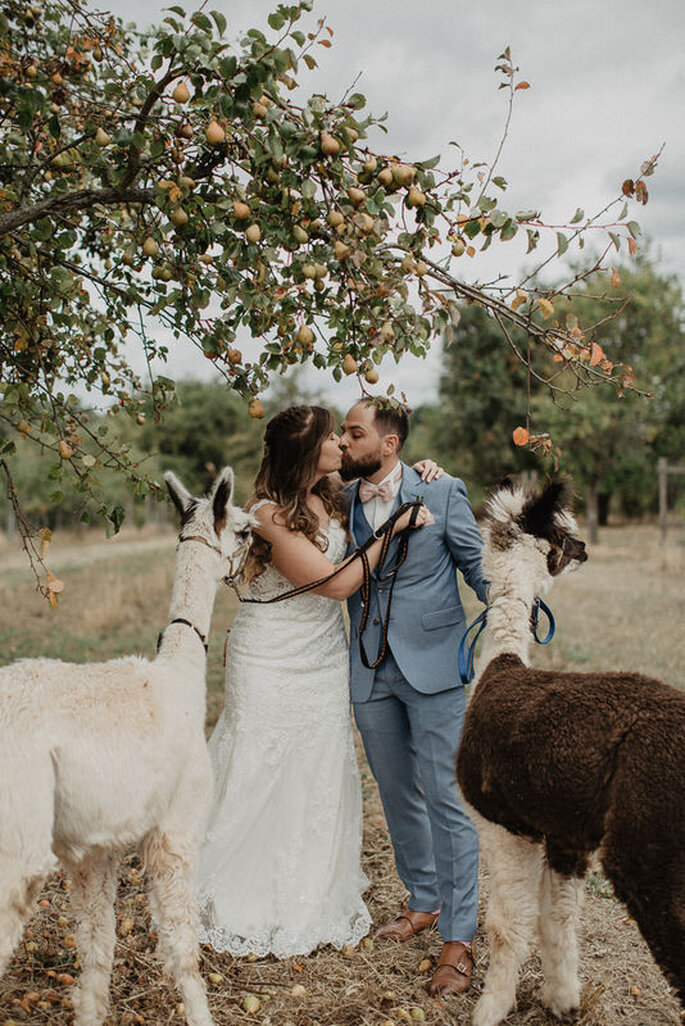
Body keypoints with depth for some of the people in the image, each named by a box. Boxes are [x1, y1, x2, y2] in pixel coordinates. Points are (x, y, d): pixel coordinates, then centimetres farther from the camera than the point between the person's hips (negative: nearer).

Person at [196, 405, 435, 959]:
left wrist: (420, 476, 0)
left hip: (324, 658, 7)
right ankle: (249, 904, 23)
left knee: (322, 778, 12)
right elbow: (337, 582, -22)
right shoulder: (270, 516, -21)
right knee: (261, 778, 4)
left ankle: (316, 900, 27)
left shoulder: (331, 496, 0)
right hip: (272, 666, -6)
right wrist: (394, 529, -20)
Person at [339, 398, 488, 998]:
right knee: (398, 795, 17)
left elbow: (478, 565, -2)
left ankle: (459, 938, 7)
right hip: (371, 672, 5)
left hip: (433, 666, -4)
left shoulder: (443, 494, -6)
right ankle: (424, 901, 37)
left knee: (447, 798, -4)